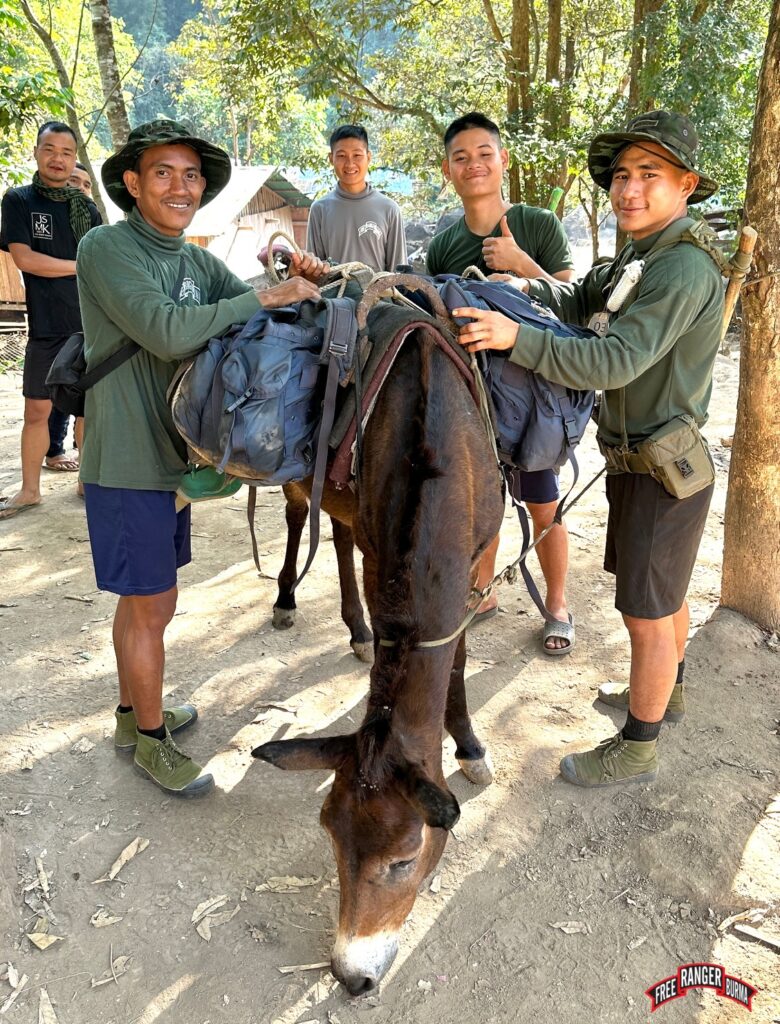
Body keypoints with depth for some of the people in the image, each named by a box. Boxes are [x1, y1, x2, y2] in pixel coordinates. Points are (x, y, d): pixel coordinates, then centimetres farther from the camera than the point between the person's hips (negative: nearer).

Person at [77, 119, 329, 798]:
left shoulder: (196, 260, 10)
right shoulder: (106, 248, -13)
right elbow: (167, 332, -27)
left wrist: (299, 282, -15)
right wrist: (268, 296, -25)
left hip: (173, 454, 7)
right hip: (127, 462, -7)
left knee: (148, 599, 19)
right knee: (150, 605, 3)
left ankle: (135, 710, 38)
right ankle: (151, 740, 22)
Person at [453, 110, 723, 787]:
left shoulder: (686, 267, -22)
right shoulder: (638, 257, 10)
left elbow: (615, 363, -31)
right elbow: (579, 304, 5)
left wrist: (517, 338, -38)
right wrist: (523, 283, -13)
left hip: (664, 471, -9)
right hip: (638, 461, 9)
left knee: (647, 614, 2)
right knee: (663, 593, 25)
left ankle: (637, 749, 19)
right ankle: (665, 691, 46)